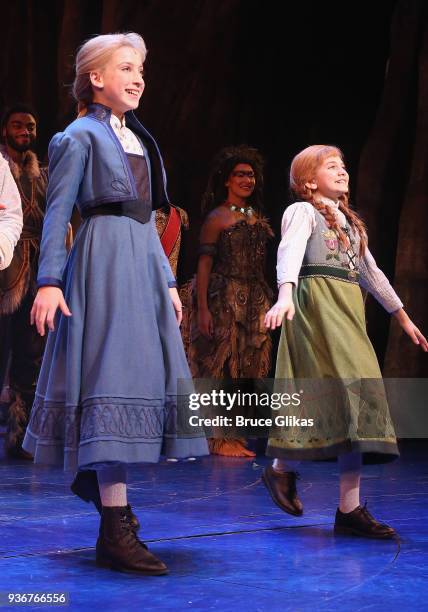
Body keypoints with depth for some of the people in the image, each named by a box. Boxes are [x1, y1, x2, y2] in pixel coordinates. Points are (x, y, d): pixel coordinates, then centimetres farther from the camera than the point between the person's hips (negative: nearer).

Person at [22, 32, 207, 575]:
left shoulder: (137, 138, 19)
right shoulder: (81, 136, -4)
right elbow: (57, 211, -10)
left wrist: (167, 280, 19)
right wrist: (49, 281, -19)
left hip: (143, 261, 9)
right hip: (104, 260, -9)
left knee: (146, 370, 10)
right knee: (113, 374, -13)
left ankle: (93, 475, 29)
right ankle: (115, 532, -14)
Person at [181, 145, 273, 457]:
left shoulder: (257, 217, 15)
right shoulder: (217, 217, -4)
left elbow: (260, 264, 15)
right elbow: (204, 263, -10)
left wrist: (269, 303, 8)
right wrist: (202, 308, -18)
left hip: (254, 301, 7)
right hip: (224, 299, -7)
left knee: (247, 366, 7)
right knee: (222, 364, -4)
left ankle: (235, 435, 13)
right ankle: (219, 439, 0)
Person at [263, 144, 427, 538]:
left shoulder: (349, 221, 26)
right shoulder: (303, 211, 2)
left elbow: (371, 272, 30)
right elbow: (290, 253, -17)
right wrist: (285, 296, -36)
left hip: (348, 310, 8)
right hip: (317, 303, -8)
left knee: (359, 394, -1)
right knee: (347, 390, -16)